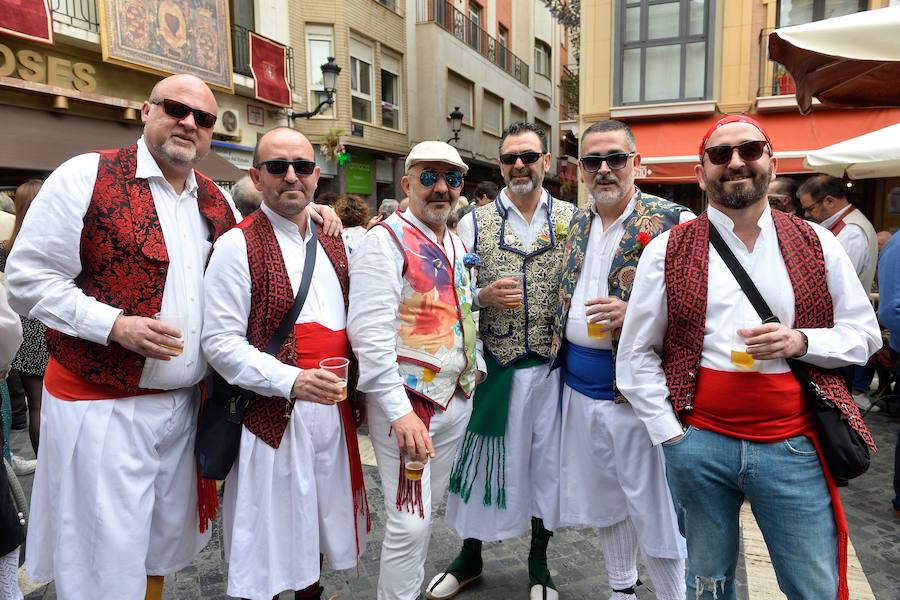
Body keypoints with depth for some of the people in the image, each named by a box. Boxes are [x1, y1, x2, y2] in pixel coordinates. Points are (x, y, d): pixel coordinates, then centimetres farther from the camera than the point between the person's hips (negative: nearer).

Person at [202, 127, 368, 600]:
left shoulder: (334, 243, 10)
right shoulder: (237, 247, -9)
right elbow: (220, 342, -14)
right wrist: (290, 380, -25)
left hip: (333, 410, 6)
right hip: (271, 416, -6)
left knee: (319, 524, 21)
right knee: (270, 542, 9)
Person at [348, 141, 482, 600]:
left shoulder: (458, 246, 13)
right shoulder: (386, 240, -12)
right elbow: (369, 332, -20)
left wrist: (477, 369, 16)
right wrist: (400, 411, -25)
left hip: (457, 398, 8)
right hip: (408, 402, -7)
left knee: (427, 510, 18)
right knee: (409, 522, -3)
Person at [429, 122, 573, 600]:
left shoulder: (571, 219, 4)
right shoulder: (475, 221, 2)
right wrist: (484, 296, -16)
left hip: (553, 365, 1)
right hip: (494, 365, -1)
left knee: (548, 461, 12)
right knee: (484, 459, 10)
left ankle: (538, 561, 35)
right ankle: (470, 557, 34)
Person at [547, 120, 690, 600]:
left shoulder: (673, 221, -10)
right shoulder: (577, 222, 10)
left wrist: (635, 314, -24)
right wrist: (559, 351, 12)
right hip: (580, 388, 7)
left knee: (654, 510, 4)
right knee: (604, 502, 20)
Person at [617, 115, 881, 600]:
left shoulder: (816, 245, 4)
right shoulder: (668, 251, -1)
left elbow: (864, 333, 8)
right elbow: (637, 354, 1)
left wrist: (801, 341, -12)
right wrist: (670, 434, -5)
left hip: (793, 446, 1)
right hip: (698, 444, 0)